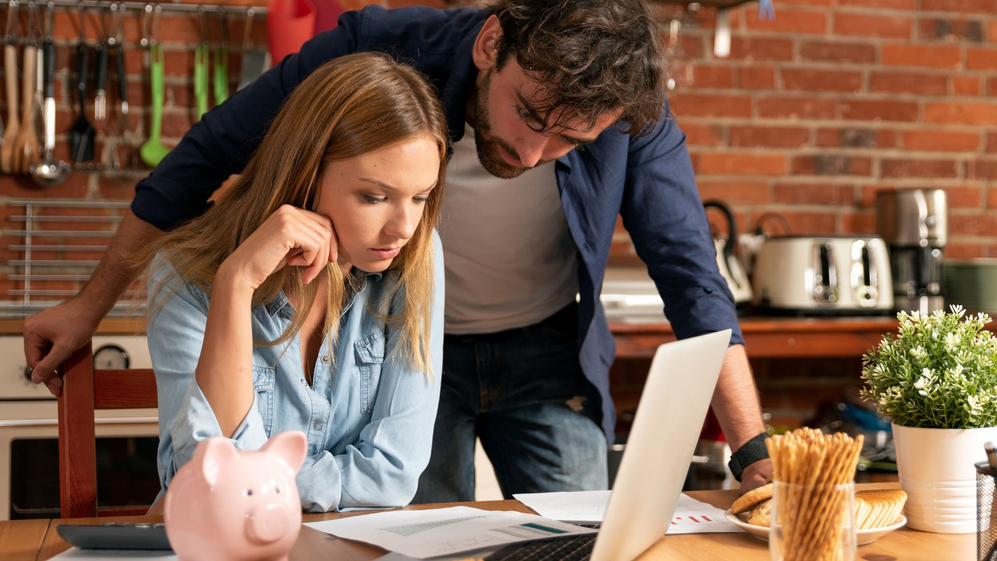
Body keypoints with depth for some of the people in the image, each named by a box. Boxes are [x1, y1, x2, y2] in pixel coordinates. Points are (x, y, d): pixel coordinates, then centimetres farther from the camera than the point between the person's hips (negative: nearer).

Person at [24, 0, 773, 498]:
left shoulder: (631, 113, -25)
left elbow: (693, 279, -19)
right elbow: (207, 154, -14)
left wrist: (757, 458, -28)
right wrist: (92, 305, -6)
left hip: (546, 355, 1)